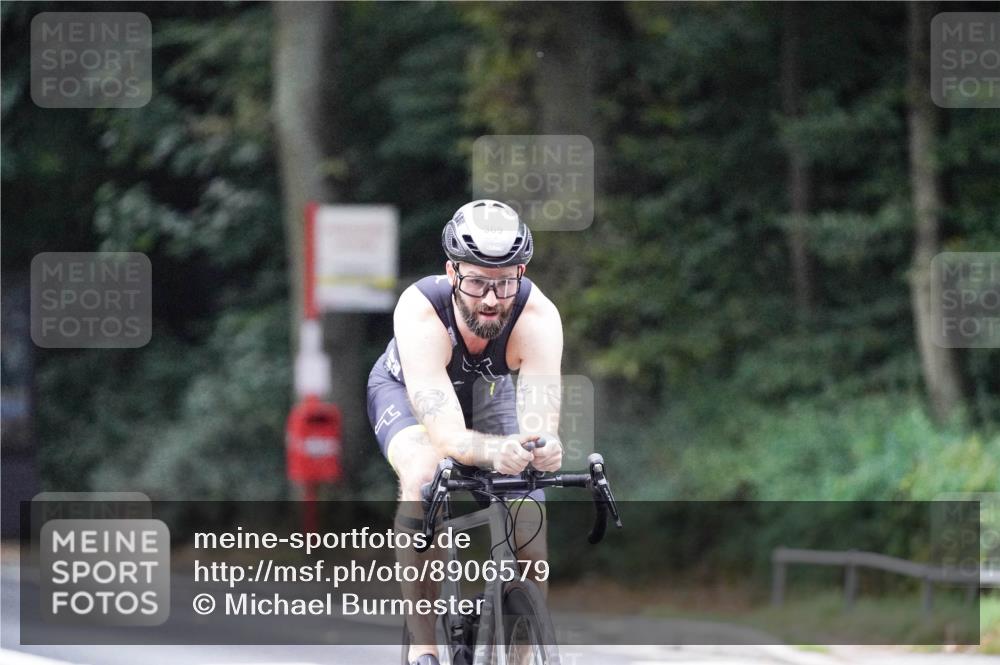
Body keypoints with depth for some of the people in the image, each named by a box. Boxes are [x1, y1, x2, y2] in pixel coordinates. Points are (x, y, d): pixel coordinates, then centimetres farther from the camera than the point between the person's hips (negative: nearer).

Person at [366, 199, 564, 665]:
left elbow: (539, 426, -42)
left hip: (485, 389, 2)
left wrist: (542, 449, -66)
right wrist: (497, 451, -69)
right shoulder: (420, 312, -41)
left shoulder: (537, 317, -36)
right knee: (424, 475, -33)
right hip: (406, 389, -2)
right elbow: (446, 435, -48)